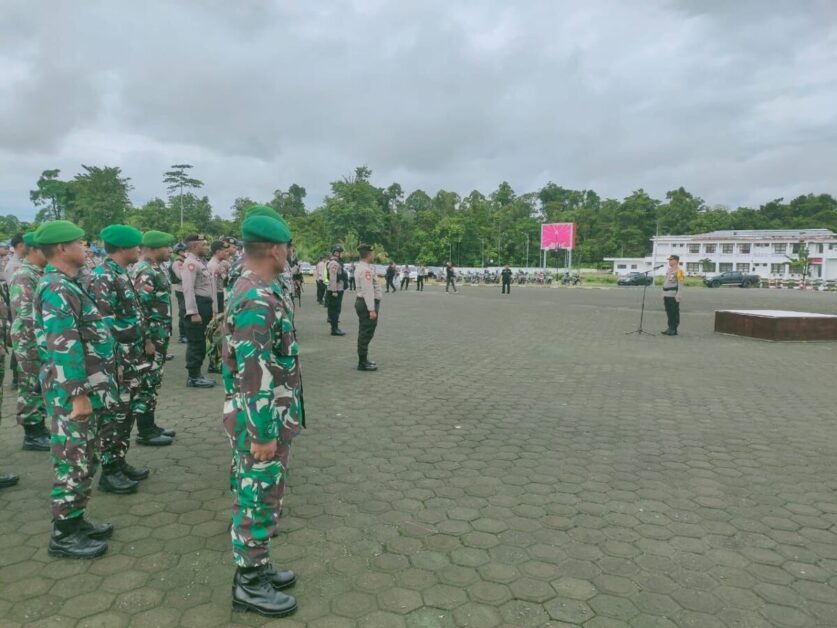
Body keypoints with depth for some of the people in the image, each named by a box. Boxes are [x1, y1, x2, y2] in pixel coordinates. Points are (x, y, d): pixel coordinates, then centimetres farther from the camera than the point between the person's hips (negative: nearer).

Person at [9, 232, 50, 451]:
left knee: (42, 386, 15)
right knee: (31, 387, -1)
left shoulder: (39, 274, 12)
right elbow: (25, 313, -24)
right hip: (30, 342, -9)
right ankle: (31, 435, 8)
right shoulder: (24, 276, -17)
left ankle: (39, 428, 25)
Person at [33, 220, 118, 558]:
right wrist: (78, 395, -23)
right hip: (71, 392, -10)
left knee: (82, 460, 17)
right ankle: (63, 534, 13)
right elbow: (65, 349, -24)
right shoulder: (57, 290, -19)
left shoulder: (66, 285, 13)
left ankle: (75, 520, 29)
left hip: (85, 389, 10)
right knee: (72, 461, 0)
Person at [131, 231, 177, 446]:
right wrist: (145, 340, -22)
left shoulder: (155, 269, 13)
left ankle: (150, 426, 25)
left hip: (159, 336, 10)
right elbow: (137, 308, -23)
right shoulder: (145, 272, -18)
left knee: (153, 382, 15)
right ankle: (145, 432, 8)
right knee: (146, 383, -1)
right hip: (150, 338, -10)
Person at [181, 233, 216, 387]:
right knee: (195, 343, -4)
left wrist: (213, 309, 19)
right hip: (197, 305, -10)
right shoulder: (190, 263, -14)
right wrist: (194, 312, -25)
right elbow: (188, 289, -21)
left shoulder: (200, 262, 17)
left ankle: (197, 374, 23)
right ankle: (193, 377, 3)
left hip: (205, 305, 10)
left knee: (201, 342, 15)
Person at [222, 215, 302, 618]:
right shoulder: (258, 300, -25)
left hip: (265, 418, 10)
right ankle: (250, 584, 21)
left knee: (257, 498, 20)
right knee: (259, 501, 5)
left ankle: (256, 567, 35)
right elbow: (254, 375, -27)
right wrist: (264, 433, -22)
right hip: (261, 420, -10)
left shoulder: (253, 291, 9)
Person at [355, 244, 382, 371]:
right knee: (366, 334, -5)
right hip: (367, 304, -11)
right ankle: (363, 363, 0)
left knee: (365, 334, 16)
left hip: (363, 302, 11)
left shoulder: (363, 267, 14)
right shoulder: (365, 269, -20)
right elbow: (368, 291, -24)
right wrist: (371, 309, -25)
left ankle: (363, 360, 25)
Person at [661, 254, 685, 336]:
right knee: (669, 312, 12)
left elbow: (681, 285, -15)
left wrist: (678, 296, -21)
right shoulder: (668, 270, 17)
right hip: (667, 295, 8)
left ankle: (674, 330, 2)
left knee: (674, 313, -2)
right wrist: (664, 294, 19)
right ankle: (670, 328, 20)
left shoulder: (678, 271, -10)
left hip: (674, 296, -8)